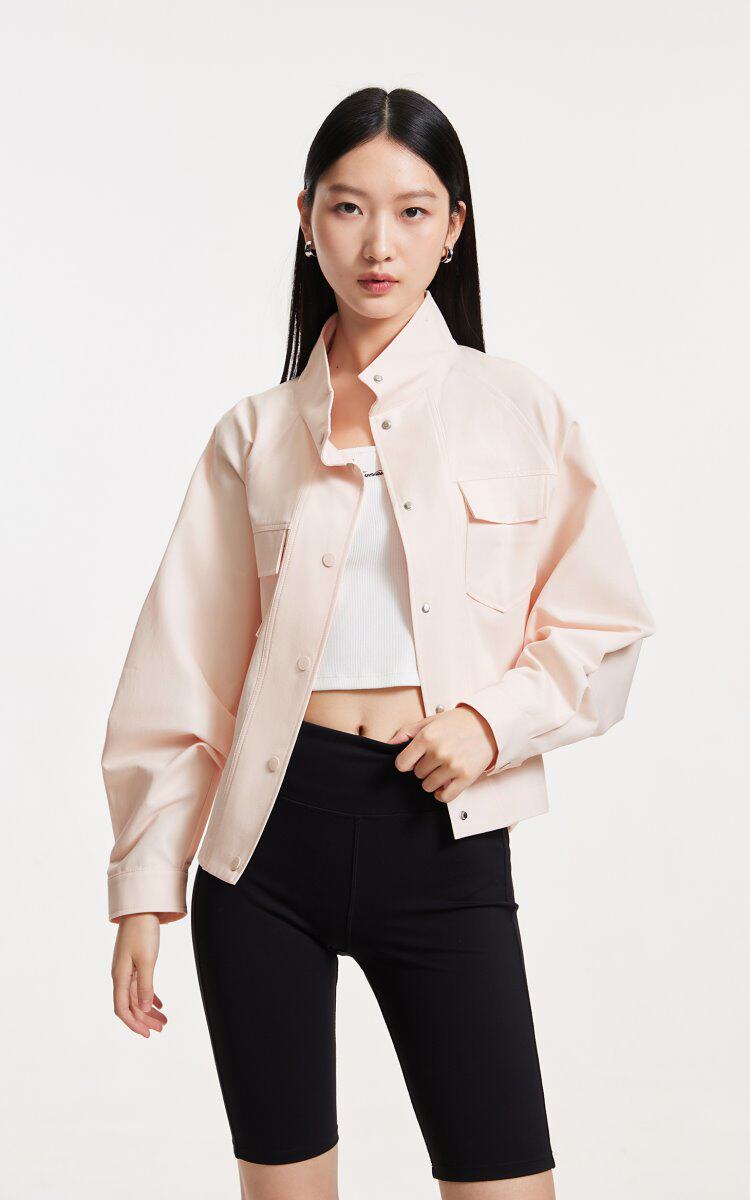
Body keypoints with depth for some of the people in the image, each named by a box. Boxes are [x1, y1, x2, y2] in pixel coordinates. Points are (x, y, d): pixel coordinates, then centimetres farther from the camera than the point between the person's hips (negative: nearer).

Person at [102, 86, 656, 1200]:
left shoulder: (517, 409, 4)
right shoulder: (256, 432, 7)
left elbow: (607, 623, 7)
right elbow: (185, 676, 7)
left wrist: (495, 716, -12)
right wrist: (145, 888, 4)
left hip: (443, 834, -1)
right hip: (271, 825, 1)